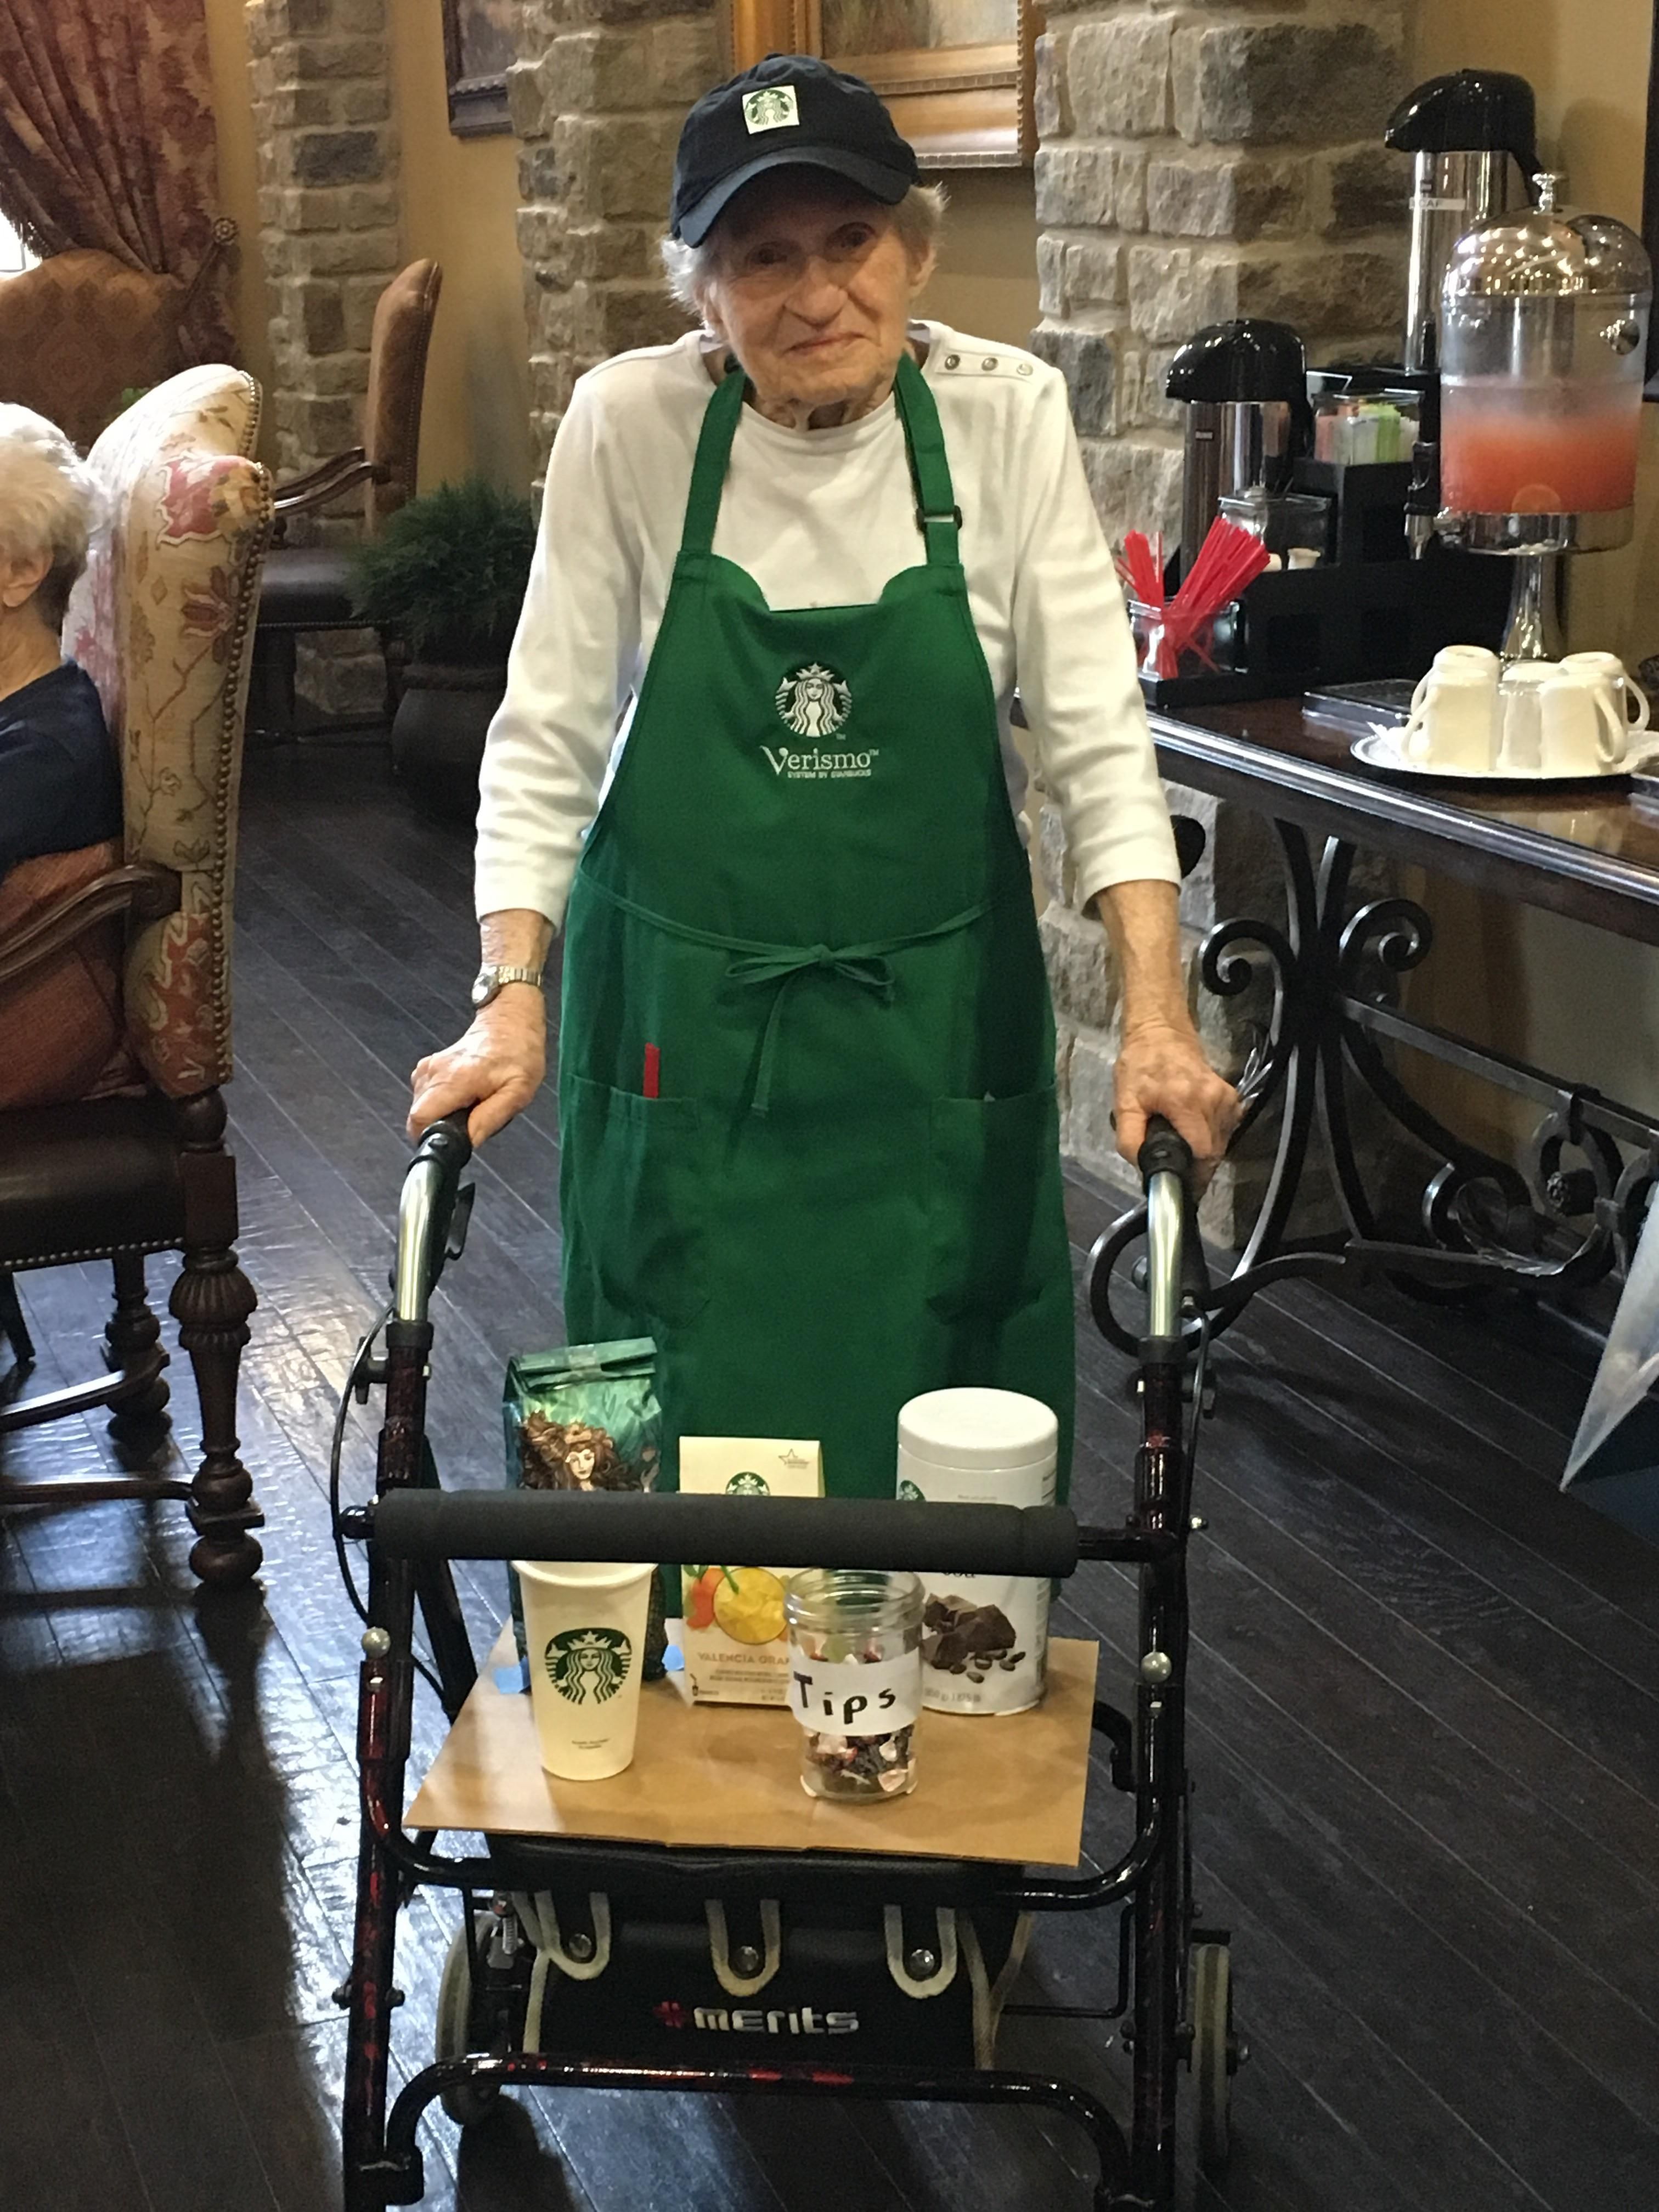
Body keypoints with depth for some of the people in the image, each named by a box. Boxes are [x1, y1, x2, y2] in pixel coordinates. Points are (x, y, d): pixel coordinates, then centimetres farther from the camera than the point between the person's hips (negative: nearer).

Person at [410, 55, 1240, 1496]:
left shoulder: (1007, 418, -8)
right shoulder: (627, 424, -10)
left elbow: (1095, 734, -9)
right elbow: (547, 739, -7)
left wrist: (1157, 1016, -18)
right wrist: (512, 998, -18)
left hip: (932, 1016, 1)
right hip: (685, 1018, 0)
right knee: (686, 1433, 8)